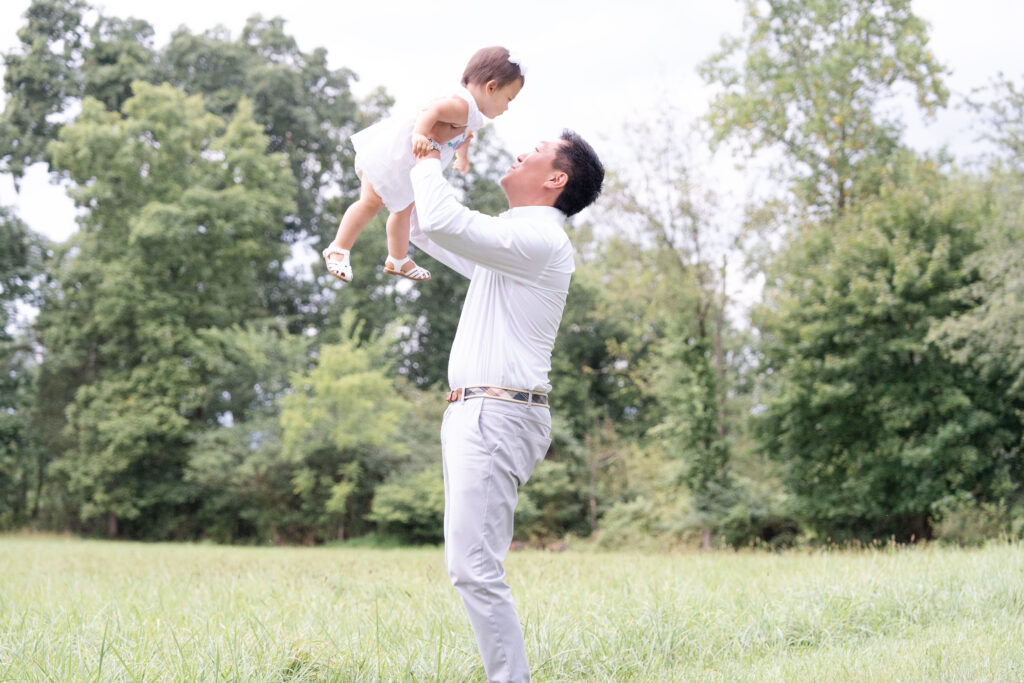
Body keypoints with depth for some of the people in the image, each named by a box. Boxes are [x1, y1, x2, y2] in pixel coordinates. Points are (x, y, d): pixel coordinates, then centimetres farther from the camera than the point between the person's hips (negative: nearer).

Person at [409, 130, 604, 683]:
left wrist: (428, 164, -4)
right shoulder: (510, 240, 22)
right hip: (474, 413, 10)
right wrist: (415, 164, 25)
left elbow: (442, 221, -22)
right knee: (467, 564, 10)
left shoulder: (537, 238, -10)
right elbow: (424, 229, 34)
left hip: (498, 415, -10)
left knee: (474, 566, -16)